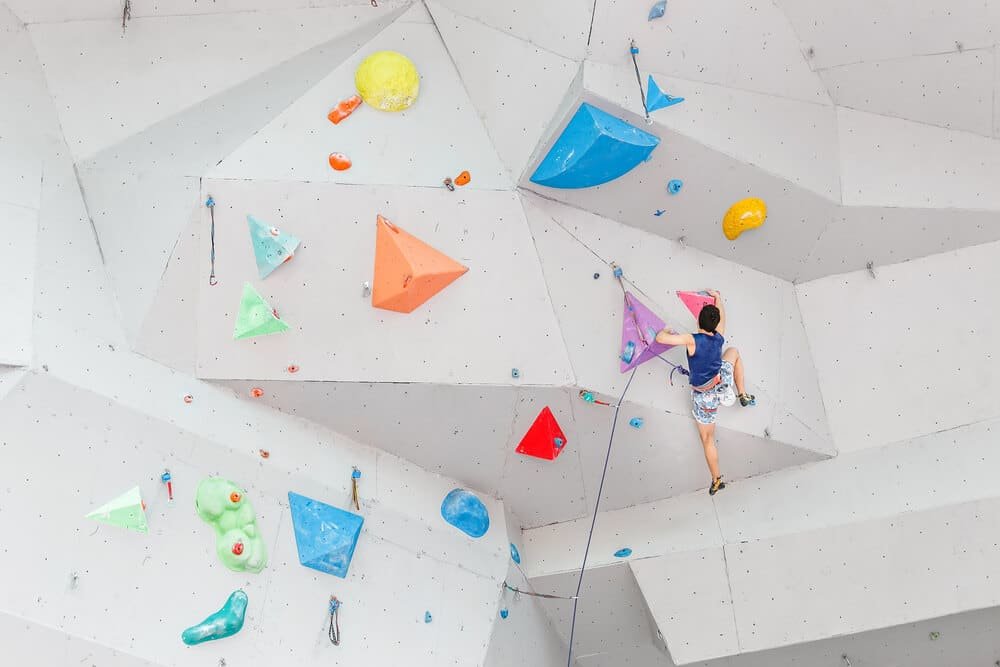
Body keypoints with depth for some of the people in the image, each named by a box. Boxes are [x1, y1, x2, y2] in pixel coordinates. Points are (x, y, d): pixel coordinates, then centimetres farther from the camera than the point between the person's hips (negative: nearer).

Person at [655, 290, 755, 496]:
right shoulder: (719, 338, -7)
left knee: (708, 439, 15)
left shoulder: (692, 340, -22)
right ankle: (743, 396, 33)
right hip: (722, 385, 3)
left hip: (703, 398, -3)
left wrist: (665, 330, -1)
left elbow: (660, 338, -24)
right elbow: (722, 316, 15)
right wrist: (718, 298, 32)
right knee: (734, 352, 28)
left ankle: (717, 480, 22)